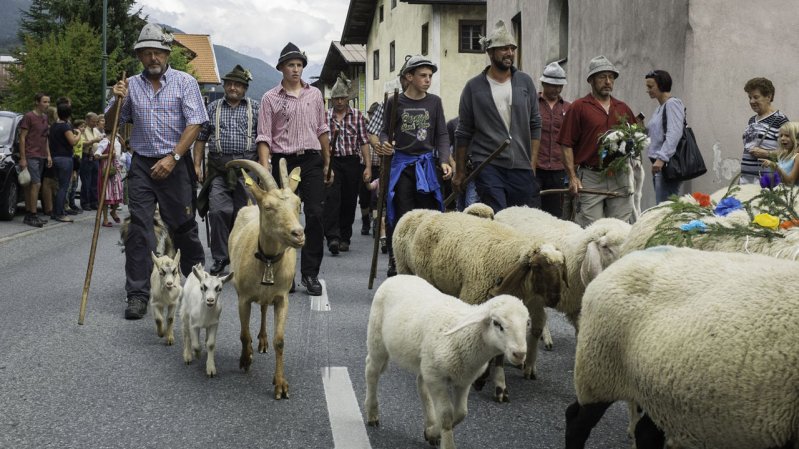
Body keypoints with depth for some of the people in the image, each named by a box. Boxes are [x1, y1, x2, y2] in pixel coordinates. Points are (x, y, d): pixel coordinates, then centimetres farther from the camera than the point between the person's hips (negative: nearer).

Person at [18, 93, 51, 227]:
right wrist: (22, 158, -13)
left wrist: (48, 155, 16)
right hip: (30, 157, -7)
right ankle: (33, 215, -10)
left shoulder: (45, 118, 17)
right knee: (36, 184, -13)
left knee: (30, 186, 8)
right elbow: (22, 138, -8)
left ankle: (29, 215, 8)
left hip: (41, 157, 7)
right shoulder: (29, 117, -6)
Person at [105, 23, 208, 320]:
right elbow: (110, 126, 13)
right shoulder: (131, 86, 9)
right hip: (142, 165, 2)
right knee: (138, 228, -5)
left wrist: (173, 157, -17)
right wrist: (117, 101, -7)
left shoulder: (184, 82, 0)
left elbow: (194, 124, -8)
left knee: (183, 226, 5)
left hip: (176, 165, -2)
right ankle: (137, 295, -3)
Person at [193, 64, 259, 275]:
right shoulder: (213, 108, 14)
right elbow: (201, 138, 16)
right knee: (218, 211, -10)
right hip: (219, 168, 1)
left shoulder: (255, 108, 10)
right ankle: (220, 257, -1)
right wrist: (197, 165, 8)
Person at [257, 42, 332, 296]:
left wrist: (327, 164, 14)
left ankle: (310, 273, -2)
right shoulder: (270, 98, 2)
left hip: (311, 161, 2)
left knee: (315, 215, -7)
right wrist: (265, 170, -12)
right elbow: (264, 137, -2)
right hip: (283, 161, -1)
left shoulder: (314, 94, 11)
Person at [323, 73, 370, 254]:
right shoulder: (325, 116, 6)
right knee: (332, 198, -16)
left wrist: (368, 166, -2)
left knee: (349, 202, 5)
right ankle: (332, 237, -21)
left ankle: (345, 238, 17)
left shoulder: (357, 116, 6)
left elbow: (364, 142, 4)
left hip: (352, 162, 1)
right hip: (332, 161, -1)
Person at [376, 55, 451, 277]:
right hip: (401, 165, -2)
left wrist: (444, 160, -9)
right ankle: (396, 265, 9)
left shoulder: (434, 102, 6)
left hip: (426, 165, 2)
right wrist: (385, 144, -18)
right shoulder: (395, 102, 1)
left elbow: (441, 135, 6)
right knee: (401, 219, 0)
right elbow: (385, 131, 6)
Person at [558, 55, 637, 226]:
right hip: (590, 178, -4)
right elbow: (566, 144, -3)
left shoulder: (623, 108, 15)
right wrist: (573, 177, -10)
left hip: (620, 178, 4)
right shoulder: (579, 107, 1)